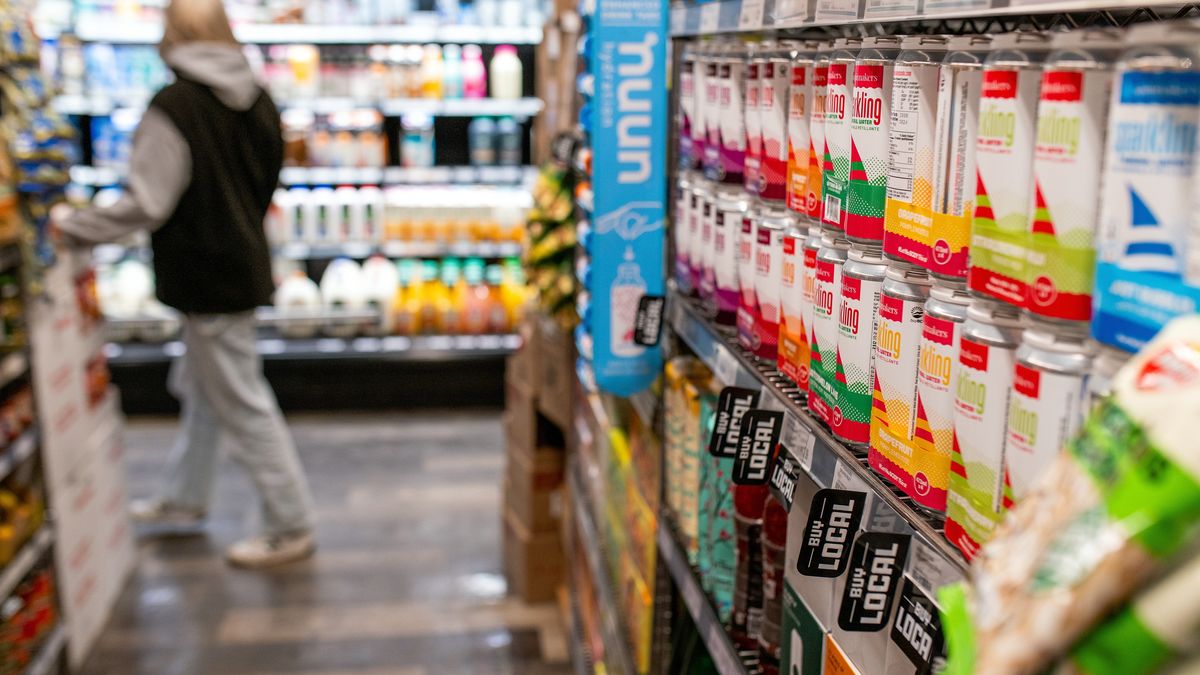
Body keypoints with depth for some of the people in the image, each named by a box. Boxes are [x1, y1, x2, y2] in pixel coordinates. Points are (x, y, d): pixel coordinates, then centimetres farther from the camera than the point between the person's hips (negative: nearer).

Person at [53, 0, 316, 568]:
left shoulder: (174, 106, -19)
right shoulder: (256, 100, 5)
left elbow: (146, 205, -21)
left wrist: (72, 226, -8)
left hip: (207, 278, -9)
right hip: (242, 262, 9)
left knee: (242, 403, -2)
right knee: (201, 383, 22)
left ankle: (291, 526, 6)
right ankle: (185, 497, 38)